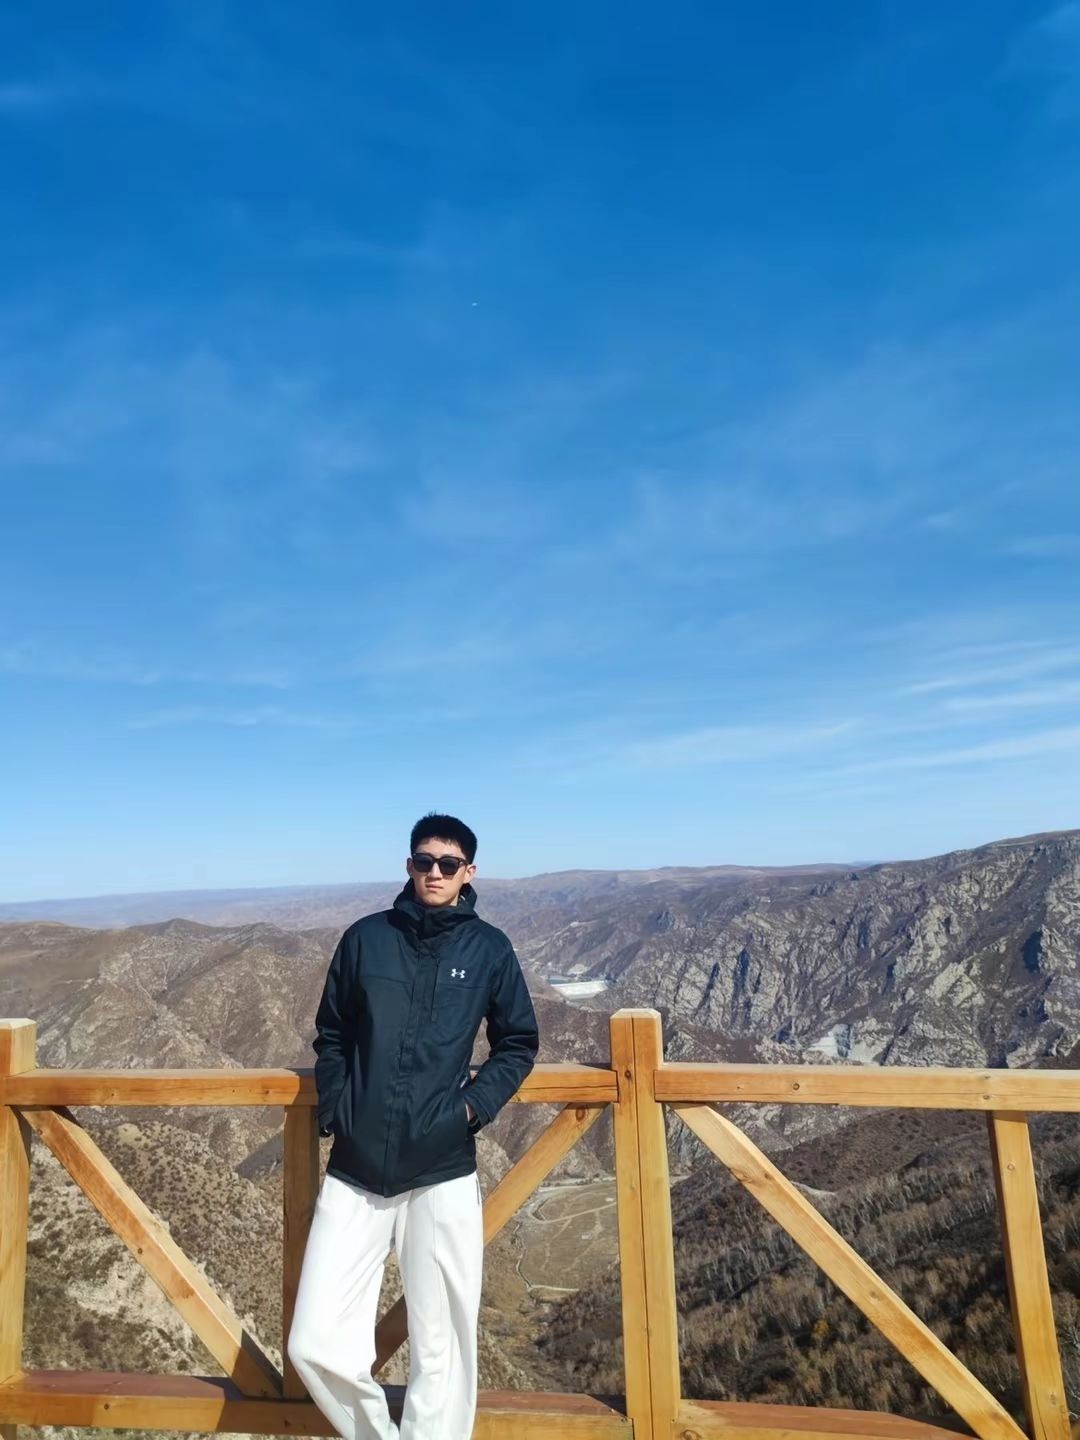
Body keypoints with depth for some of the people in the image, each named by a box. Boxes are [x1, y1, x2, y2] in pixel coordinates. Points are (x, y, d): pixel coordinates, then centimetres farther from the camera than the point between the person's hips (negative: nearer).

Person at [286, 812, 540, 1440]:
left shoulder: (489, 948, -1)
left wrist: (474, 1105, -5)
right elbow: (331, 1035, 11)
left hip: (442, 1175, -1)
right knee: (315, 1344, 3)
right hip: (353, 1174, 2)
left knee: (440, 1351, 7)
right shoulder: (365, 938, 2)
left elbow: (519, 1044, 7)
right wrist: (337, 1113, 0)